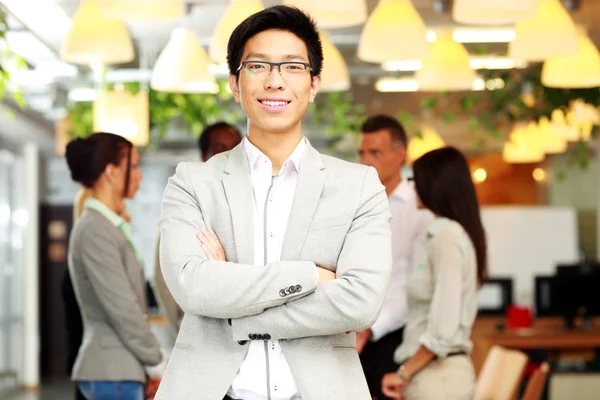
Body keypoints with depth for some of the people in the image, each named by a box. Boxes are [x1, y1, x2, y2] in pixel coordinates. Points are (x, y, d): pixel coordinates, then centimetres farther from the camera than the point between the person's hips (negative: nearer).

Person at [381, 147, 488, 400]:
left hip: (436, 375, -9)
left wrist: (404, 373, -13)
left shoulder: (446, 238, -15)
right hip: (442, 371, 9)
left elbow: (443, 328, -22)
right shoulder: (460, 233, 13)